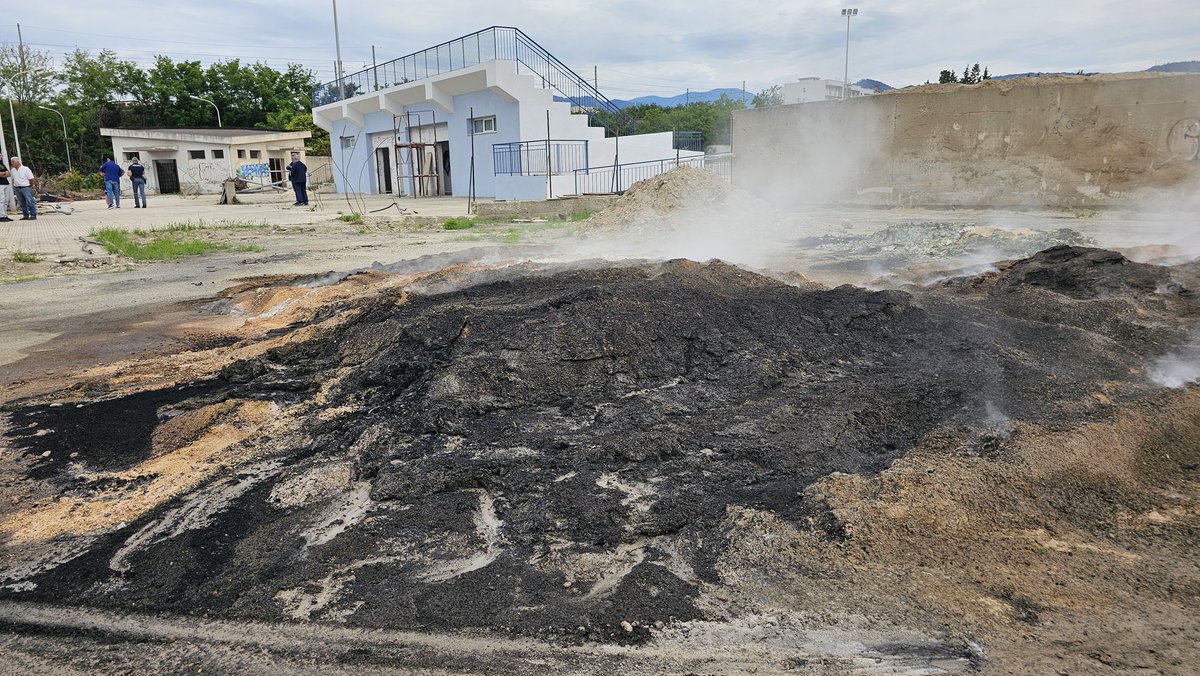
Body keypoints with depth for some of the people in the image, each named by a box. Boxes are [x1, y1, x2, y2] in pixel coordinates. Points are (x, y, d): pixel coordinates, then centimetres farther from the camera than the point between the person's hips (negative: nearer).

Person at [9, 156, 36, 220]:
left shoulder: (25, 169, -7)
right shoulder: (12, 170, 9)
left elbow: (31, 178, -5)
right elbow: (11, 179, 18)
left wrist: (31, 186, 2)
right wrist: (14, 186, 10)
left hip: (25, 187, -6)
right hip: (17, 188, 6)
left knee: (30, 202, -7)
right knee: (22, 203, 8)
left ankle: (33, 216, -6)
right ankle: (26, 216, 14)